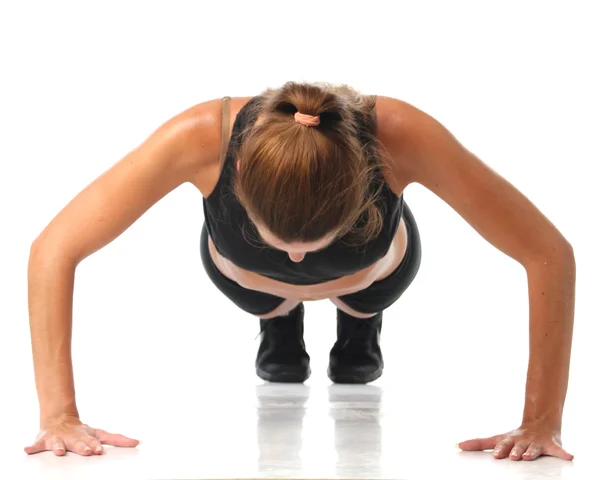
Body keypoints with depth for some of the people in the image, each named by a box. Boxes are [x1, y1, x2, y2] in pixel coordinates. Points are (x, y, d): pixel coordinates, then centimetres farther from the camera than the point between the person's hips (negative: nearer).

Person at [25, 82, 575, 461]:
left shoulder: (398, 135, -48)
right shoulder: (203, 135, -48)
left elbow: (550, 254, -41)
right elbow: (54, 250, -42)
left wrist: (542, 421, -43)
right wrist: (59, 416, -47)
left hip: (374, 272, 0)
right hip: (246, 276, 0)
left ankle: (360, 323, 54)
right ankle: (279, 323, 54)